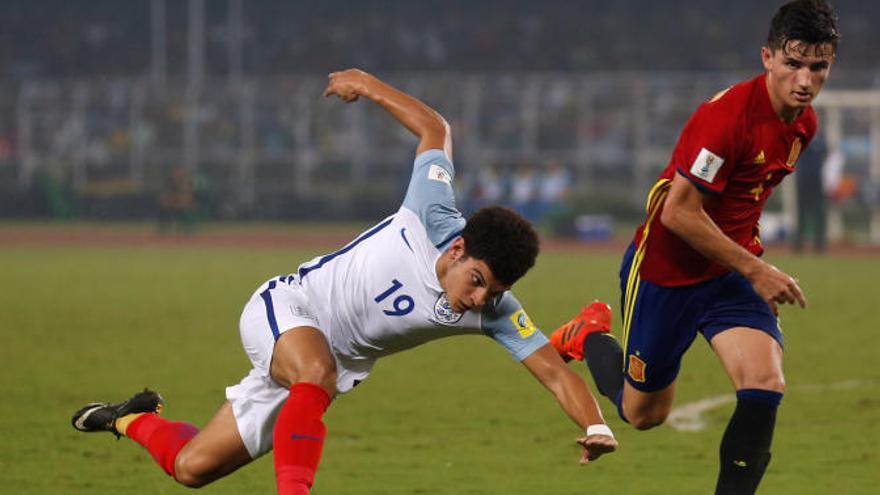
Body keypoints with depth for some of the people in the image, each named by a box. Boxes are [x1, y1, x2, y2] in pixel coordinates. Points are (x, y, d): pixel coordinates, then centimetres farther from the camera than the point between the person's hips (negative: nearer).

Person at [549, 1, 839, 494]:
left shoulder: (804, 123, -2)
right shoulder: (727, 115, -28)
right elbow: (677, 212, -27)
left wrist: (755, 263, 14)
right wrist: (755, 270, -24)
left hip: (731, 272, 6)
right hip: (665, 269, -6)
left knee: (766, 385, -18)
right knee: (644, 413, 12)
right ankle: (590, 334, 42)